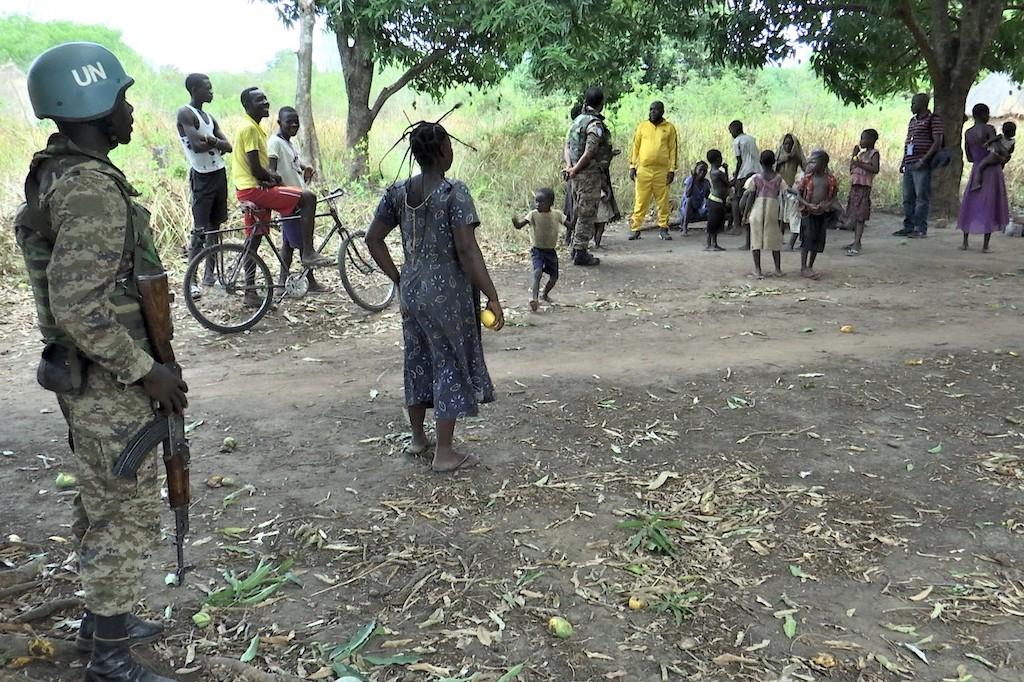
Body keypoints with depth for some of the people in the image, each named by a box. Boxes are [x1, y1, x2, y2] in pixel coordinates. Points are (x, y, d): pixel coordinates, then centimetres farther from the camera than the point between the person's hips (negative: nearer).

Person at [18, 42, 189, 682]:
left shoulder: (59, 174, 9)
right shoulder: (93, 188, -22)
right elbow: (79, 309, -27)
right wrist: (145, 370, -19)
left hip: (89, 377, 10)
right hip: (108, 384, -10)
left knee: (101, 505, 21)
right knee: (128, 515, 2)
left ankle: (102, 618, 38)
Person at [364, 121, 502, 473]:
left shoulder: (398, 192, 3)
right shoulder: (455, 192, -16)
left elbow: (373, 239, 5)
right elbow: (467, 250, -21)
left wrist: (398, 278, 13)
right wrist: (492, 297, -17)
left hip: (412, 289, 6)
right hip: (448, 292, -6)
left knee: (417, 361, 19)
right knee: (450, 364, 5)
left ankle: (417, 438, 34)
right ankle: (444, 453, 11)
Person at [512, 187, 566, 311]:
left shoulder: (557, 214, -5)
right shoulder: (534, 214, -11)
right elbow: (519, 225, -18)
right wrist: (515, 222, -40)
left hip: (551, 251, 3)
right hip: (537, 250, -3)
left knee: (554, 276, 11)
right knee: (538, 272, -26)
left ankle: (545, 294, 37)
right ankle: (534, 298, -30)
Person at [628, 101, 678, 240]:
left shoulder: (669, 128, 5)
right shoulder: (642, 127, 8)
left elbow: (673, 150, 5)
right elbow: (635, 147, 9)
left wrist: (672, 170, -2)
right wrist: (632, 166, 1)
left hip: (662, 171, 0)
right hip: (643, 170, 0)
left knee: (663, 201, 3)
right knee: (640, 201, 0)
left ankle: (663, 229, 11)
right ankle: (635, 229, 3)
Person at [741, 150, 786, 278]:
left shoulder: (756, 178, -4)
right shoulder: (778, 178, 0)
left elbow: (750, 198, -5)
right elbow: (783, 196, -2)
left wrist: (746, 214, 2)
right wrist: (781, 214, 5)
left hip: (757, 211, -1)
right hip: (772, 212, 1)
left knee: (756, 240, 4)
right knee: (775, 240, 11)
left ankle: (757, 270, 0)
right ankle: (778, 269, 14)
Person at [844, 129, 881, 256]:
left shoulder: (874, 153, -5)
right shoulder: (862, 153, 18)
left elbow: (875, 169, -19)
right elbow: (851, 168, 20)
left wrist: (860, 164, -20)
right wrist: (854, 154, 13)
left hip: (864, 187, -8)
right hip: (855, 185, 8)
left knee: (860, 217, -11)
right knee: (854, 216, 12)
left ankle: (856, 245, -15)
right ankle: (856, 242, 21)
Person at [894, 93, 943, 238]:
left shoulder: (933, 119, -3)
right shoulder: (912, 121, 21)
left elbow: (937, 142, -10)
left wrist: (923, 160, -17)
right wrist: (903, 162, 16)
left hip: (922, 165, -8)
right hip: (909, 165, 8)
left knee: (922, 197, -6)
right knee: (907, 197, 8)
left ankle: (921, 229, -4)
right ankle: (908, 227, 14)